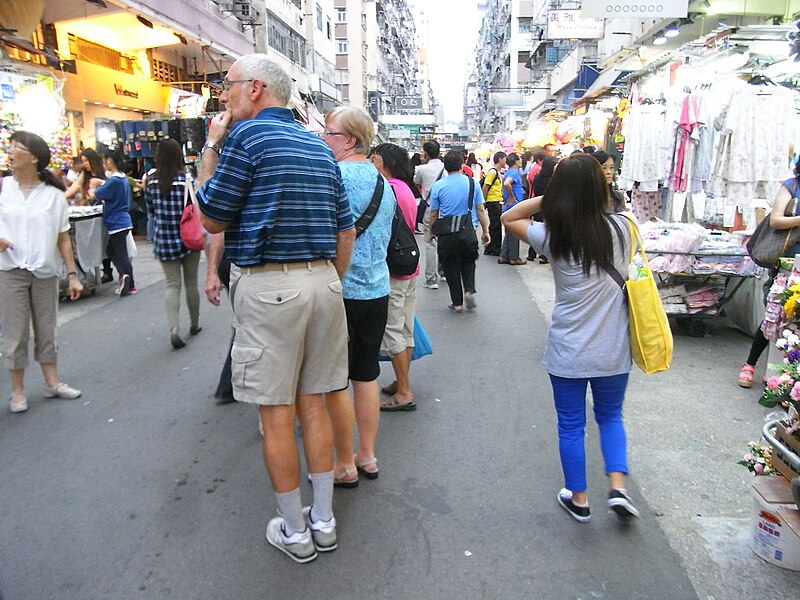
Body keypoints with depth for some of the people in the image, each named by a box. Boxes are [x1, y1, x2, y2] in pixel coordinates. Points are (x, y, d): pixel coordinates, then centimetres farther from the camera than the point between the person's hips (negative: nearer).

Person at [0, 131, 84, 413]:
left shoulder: (54, 194, 0)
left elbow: (63, 238, 3)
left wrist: (73, 275, -1)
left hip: (45, 272, 1)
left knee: (46, 330, 11)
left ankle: (52, 383, 24)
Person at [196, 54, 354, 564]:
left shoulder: (246, 135, -6)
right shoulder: (319, 146, 15)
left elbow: (212, 219, -1)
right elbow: (346, 229, 16)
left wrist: (212, 146, 6)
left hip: (269, 286, -7)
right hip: (323, 280, 7)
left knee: (277, 413, 5)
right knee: (313, 405, 14)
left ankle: (294, 533, 19)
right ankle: (324, 522, 25)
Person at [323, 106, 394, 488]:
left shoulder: (333, 176, -15)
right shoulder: (382, 181, 11)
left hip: (342, 291, -8)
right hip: (377, 289, 8)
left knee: (336, 383, 5)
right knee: (366, 375, 15)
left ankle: (345, 466, 17)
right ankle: (367, 456, 27)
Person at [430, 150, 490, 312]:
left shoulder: (438, 186, -4)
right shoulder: (472, 183, -3)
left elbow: (434, 214, 1)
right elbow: (481, 210, 0)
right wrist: (485, 231, 9)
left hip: (446, 234, -1)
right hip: (468, 232, 1)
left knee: (451, 268, 10)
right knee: (468, 263, 21)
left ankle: (457, 303, 14)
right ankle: (469, 290, 0)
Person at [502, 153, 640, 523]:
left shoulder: (554, 236, -13)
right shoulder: (621, 228, -8)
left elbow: (509, 218, 4)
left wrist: (546, 199, -5)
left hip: (568, 352, -2)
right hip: (613, 350, 3)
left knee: (571, 426, 14)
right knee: (611, 416, 25)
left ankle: (578, 499, 28)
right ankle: (618, 486, 16)